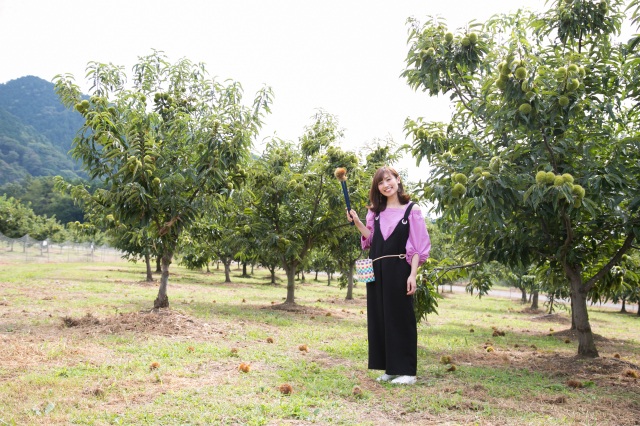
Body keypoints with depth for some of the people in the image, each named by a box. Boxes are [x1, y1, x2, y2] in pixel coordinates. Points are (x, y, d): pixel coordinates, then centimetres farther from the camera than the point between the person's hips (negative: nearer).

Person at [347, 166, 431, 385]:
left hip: (398, 270, -5)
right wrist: (357, 222, 0)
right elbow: (372, 240, 12)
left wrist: (412, 275, -13)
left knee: (400, 318, -2)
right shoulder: (375, 211, 11)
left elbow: (419, 246, -6)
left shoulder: (412, 210, -3)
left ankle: (406, 371, 6)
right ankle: (390, 368, 17)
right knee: (379, 318, 7)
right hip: (377, 271, 6)